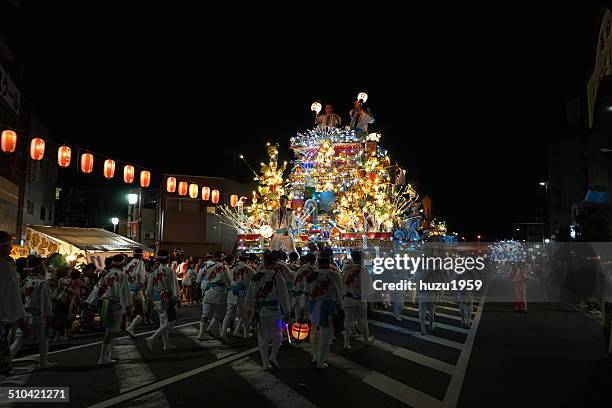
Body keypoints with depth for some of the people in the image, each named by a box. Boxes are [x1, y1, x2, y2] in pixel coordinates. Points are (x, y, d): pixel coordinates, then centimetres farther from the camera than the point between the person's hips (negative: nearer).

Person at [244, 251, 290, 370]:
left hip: (259, 311, 3)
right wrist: (286, 312, -1)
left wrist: (249, 309, 19)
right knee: (277, 335, 13)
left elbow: (250, 295, 8)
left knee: (262, 337, 12)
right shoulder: (277, 277, -11)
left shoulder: (255, 277, 0)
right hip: (274, 310, -3)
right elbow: (283, 296, -7)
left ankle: (265, 363, 18)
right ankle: (273, 358, -1)